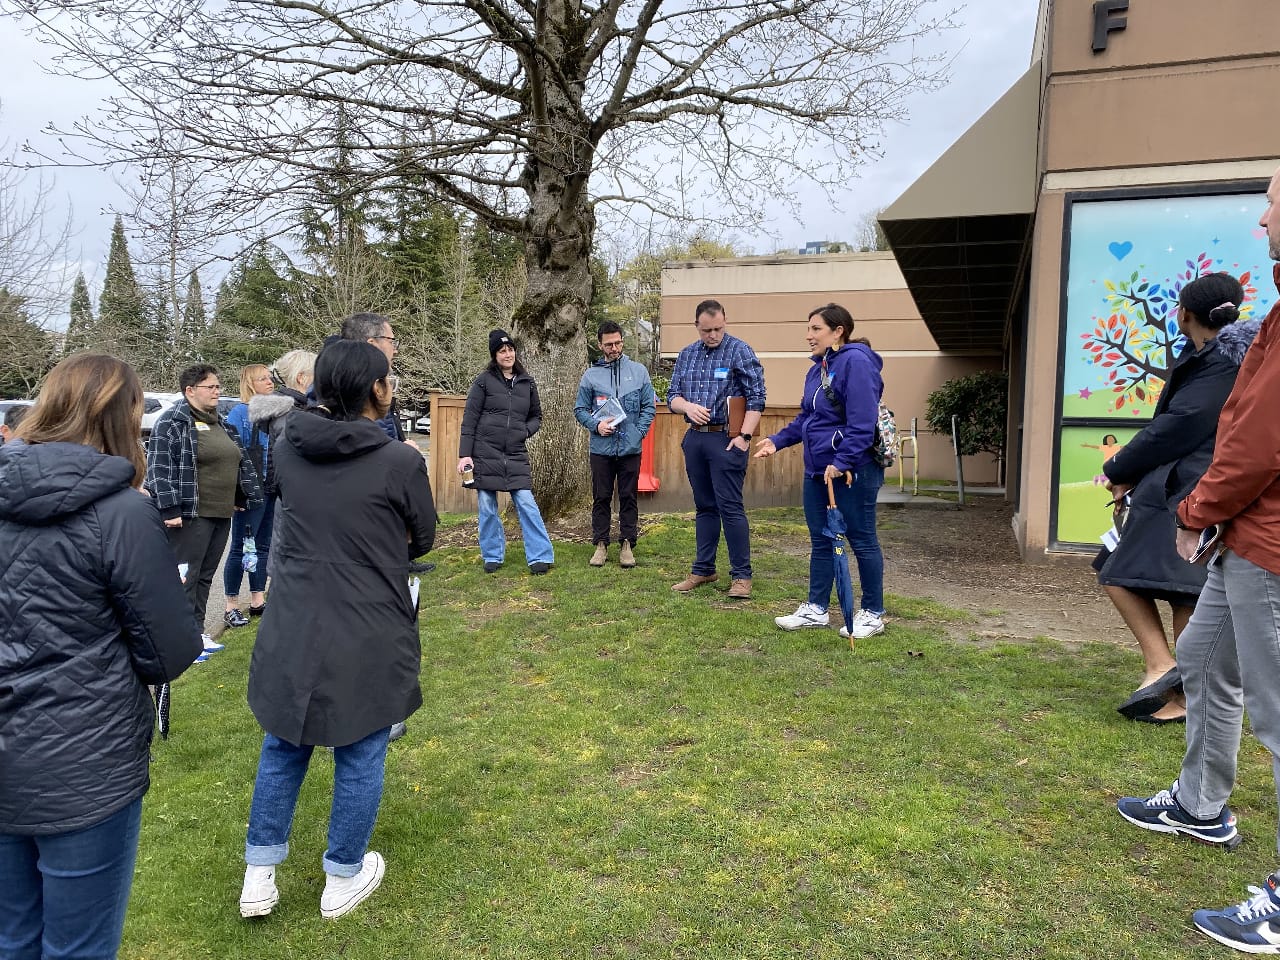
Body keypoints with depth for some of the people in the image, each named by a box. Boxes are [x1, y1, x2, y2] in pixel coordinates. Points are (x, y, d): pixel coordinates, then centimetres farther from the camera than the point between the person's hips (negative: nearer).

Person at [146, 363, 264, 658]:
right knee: (185, 578, -1)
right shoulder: (172, 423, -9)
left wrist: (245, 497, 22)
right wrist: (170, 509, -21)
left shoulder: (222, 425, 17)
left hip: (222, 513, 8)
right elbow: (159, 468, -16)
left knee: (206, 575, 14)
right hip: (191, 515, -8)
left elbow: (241, 463, 25)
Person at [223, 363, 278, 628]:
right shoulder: (240, 413, -8)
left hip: (274, 490, 7)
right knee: (241, 548, 1)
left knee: (263, 546, 14)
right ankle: (231, 607, 10)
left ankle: (257, 601, 24)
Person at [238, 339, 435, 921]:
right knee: (360, 756, 14)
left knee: (284, 745, 22)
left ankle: (258, 878, 33)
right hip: (369, 634, -4)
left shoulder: (286, 448, -2)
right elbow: (422, 539, 0)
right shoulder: (399, 462, -15)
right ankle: (343, 879, 31)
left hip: (291, 627, 5)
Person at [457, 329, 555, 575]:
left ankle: (540, 556, 2)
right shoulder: (484, 381, 1)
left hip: (516, 455, 2)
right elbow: (469, 419, -1)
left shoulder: (527, 383, 9)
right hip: (485, 453, -1)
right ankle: (493, 556, 19)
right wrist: (464, 454, -7)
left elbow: (536, 416, 20)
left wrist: (526, 430, -2)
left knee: (527, 504, -4)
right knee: (487, 507, 5)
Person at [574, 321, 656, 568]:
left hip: (630, 448, 0)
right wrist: (596, 425, -9)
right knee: (601, 498, 6)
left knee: (628, 498, 7)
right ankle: (601, 544, 16)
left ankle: (627, 544, 16)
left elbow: (649, 406, 6)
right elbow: (580, 409, 8)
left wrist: (640, 432, -6)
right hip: (601, 448, 0)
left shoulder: (639, 371, 5)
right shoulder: (591, 375, 4)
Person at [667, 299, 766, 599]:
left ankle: (741, 575, 3)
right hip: (694, 439, 6)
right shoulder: (687, 354, 12)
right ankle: (703, 569, 22)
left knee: (730, 507, -6)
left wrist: (745, 436, -15)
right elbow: (672, 396, 13)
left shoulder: (739, 351, -5)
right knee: (704, 506, 13)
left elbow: (757, 397, -8)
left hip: (726, 438, -6)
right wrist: (687, 405, -10)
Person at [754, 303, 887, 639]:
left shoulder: (856, 362, -15)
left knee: (862, 541, 4)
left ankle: (872, 614, 18)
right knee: (821, 542, 14)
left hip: (853, 470, -9)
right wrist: (777, 440, 6)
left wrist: (842, 462, -26)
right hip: (817, 470, 9)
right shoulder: (818, 369, 14)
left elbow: (862, 421, -23)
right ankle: (816, 609, 25)